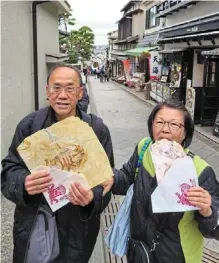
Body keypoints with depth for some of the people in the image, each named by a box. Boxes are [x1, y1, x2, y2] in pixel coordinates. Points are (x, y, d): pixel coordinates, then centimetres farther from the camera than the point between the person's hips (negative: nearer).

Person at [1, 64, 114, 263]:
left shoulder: (97, 129, -9)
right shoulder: (29, 125, -6)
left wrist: (93, 197, -29)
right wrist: (24, 183, -28)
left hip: (77, 227, -1)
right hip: (31, 224, 1)